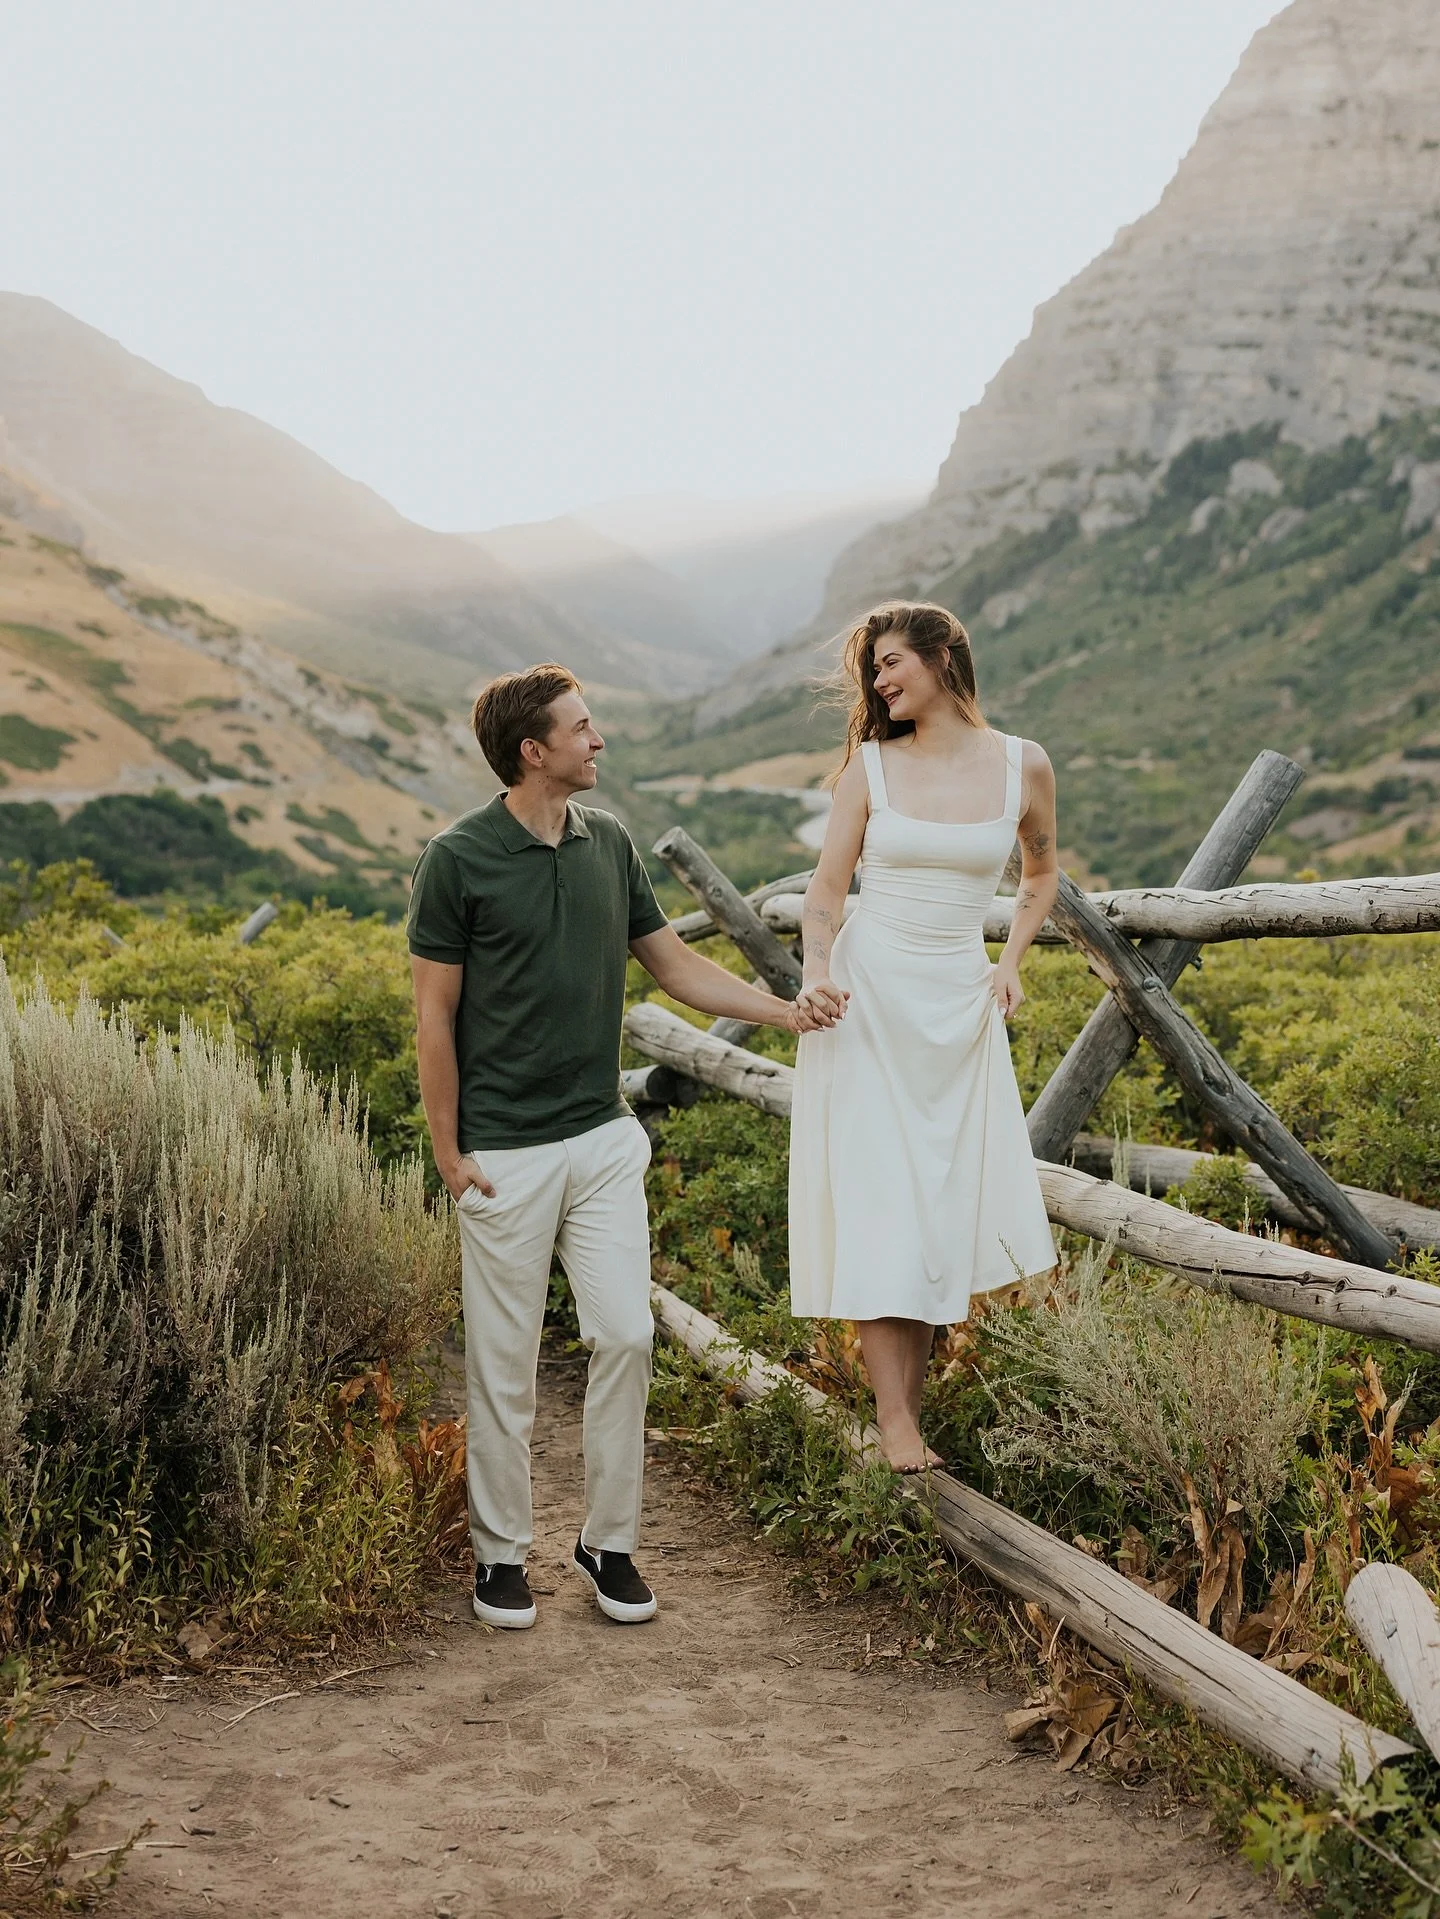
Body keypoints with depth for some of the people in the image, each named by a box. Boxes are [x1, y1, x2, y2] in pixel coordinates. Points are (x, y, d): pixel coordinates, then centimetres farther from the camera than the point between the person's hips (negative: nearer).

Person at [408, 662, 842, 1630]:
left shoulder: (609, 842, 6)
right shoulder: (460, 857, -10)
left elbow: (675, 962, 13)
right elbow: (436, 1015, -7)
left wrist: (784, 1009, 3)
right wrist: (448, 1153, -8)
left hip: (605, 1138, 5)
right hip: (507, 1152, -4)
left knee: (627, 1334, 2)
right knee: (505, 1361, 4)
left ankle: (610, 1541, 17)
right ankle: (502, 1552, 20)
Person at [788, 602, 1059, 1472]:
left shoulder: (1024, 766, 2)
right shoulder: (871, 765, 0)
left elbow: (1042, 876, 17)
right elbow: (827, 887, 2)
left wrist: (1010, 964, 4)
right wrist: (818, 969, -16)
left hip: (960, 1006, 2)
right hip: (867, 999, -1)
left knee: (946, 1207, 3)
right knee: (875, 1207, -5)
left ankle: (912, 1406, 14)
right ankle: (894, 1420, -1)